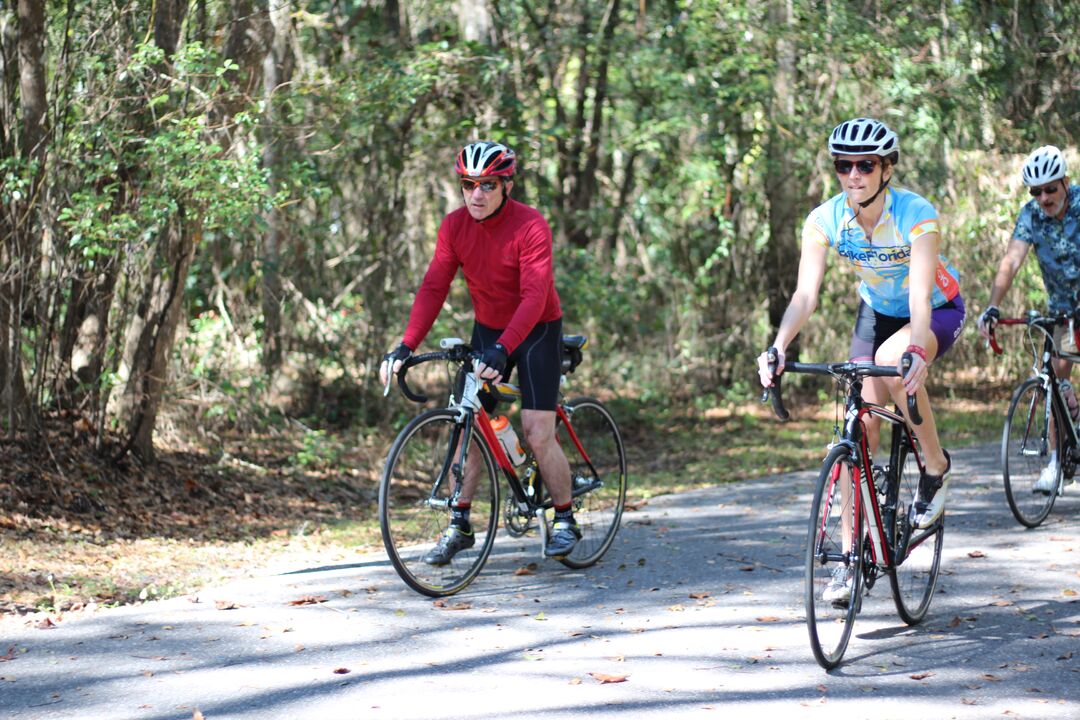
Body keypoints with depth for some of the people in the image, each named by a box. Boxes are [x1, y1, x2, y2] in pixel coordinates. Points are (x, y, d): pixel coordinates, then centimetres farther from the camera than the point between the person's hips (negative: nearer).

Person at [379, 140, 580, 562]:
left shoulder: (531, 227, -24)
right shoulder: (455, 226, -10)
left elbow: (534, 297, -33)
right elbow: (434, 288, -14)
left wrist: (502, 349, -46)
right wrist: (406, 346, -25)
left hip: (537, 330, -5)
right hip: (488, 330, 5)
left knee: (538, 434, -11)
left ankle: (564, 520, 7)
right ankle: (459, 526, 7)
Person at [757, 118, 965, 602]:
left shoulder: (916, 215, -30)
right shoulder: (825, 220, -21)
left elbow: (920, 297, -40)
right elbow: (805, 293, -29)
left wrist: (916, 352, -58)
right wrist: (777, 348, -46)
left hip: (938, 312, -4)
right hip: (877, 312, 4)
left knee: (893, 361, -36)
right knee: (861, 425, -10)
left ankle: (936, 466, -13)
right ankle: (851, 555, -3)